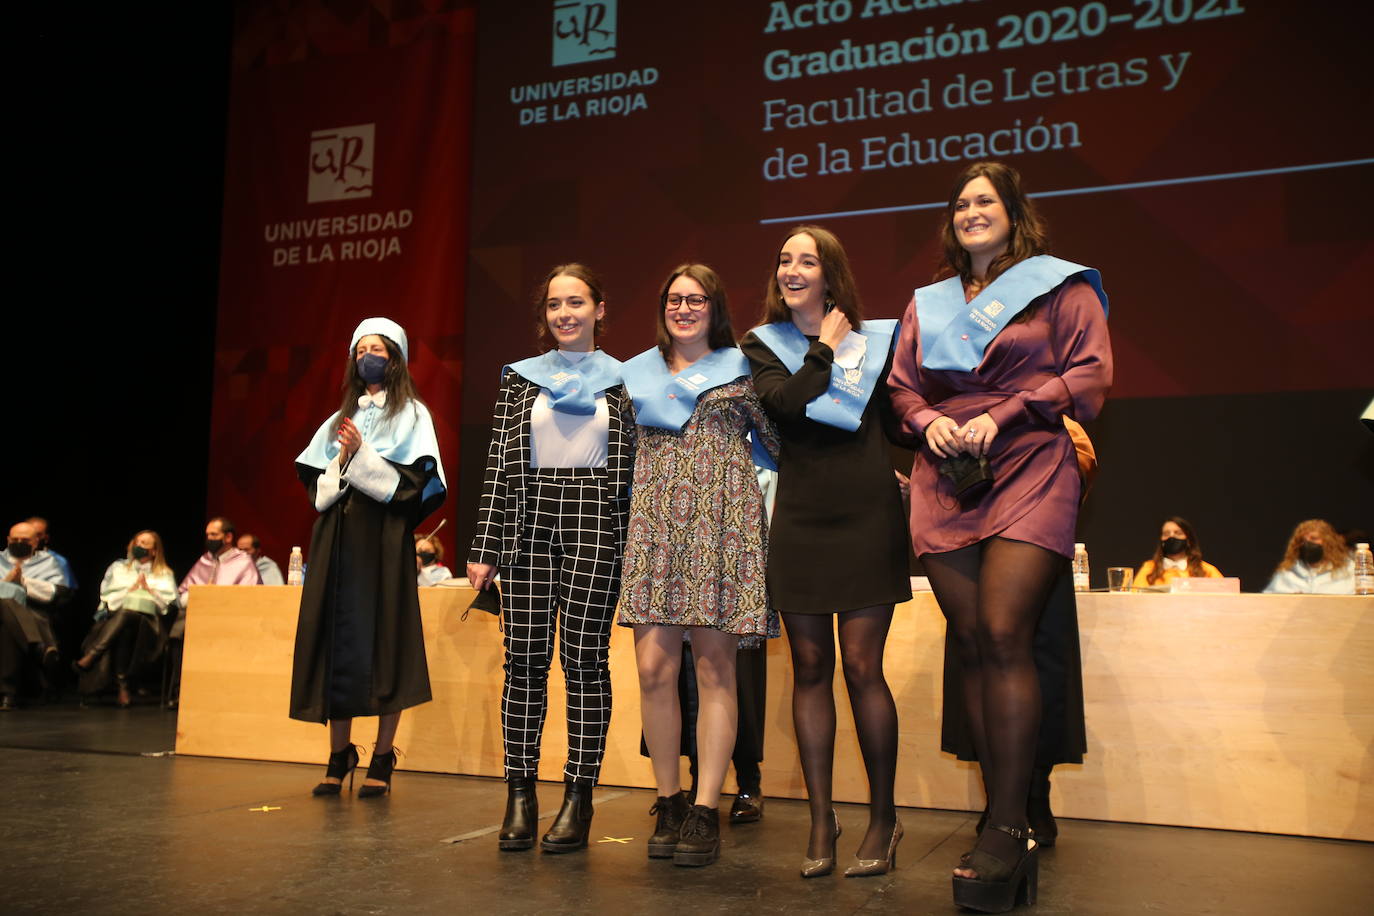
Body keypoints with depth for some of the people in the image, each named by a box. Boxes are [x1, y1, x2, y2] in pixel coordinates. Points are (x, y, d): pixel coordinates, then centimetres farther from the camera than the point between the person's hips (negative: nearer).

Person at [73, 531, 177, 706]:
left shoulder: (164, 574, 27)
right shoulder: (118, 567, 29)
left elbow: (169, 599, 11)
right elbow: (107, 594, 14)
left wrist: (149, 589, 0)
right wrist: (130, 590, 1)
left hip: (146, 622, -1)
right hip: (114, 616, 1)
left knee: (127, 613, -38)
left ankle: (90, 657, -43)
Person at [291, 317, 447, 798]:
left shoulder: (412, 414, 6)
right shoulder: (342, 417, 19)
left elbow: (416, 481, -5)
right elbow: (315, 482, 16)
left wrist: (362, 456, -10)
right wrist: (340, 463, -3)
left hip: (384, 539, -4)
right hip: (336, 539, 5)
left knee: (383, 642, -5)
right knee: (336, 642, 2)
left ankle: (383, 759, 1)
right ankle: (339, 755, 9)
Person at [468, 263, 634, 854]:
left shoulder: (621, 380, 8)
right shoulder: (520, 378, 11)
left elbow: (635, 467, 7)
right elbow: (498, 464, 6)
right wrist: (485, 547, 0)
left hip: (595, 524, -1)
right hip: (528, 523, 2)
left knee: (585, 660, -2)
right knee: (525, 660, 1)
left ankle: (578, 798, 7)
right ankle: (520, 795, 9)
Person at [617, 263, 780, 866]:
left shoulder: (740, 368, 10)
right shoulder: (637, 373, 18)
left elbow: (778, 437, 8)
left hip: (720, 520, -2)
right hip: (655, 521, 2)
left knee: (714, 666, -4)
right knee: (654, 665, -5)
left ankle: (706, 811, 1)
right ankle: (669, 804, 8)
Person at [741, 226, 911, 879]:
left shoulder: (876, 338, 8)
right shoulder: (761, 345, 9)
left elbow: (901, 416, 12)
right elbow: (781, 403, -10)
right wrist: (826, 348, -3)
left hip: (866, 516, -1)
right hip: (799, 522, 2)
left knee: (862, 666, -2)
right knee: (810, 667, 5)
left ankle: (883, 817, 13)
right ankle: (821, 819, 15)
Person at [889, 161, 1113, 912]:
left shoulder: (1060, 286, 9)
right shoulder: (926, 303, 21)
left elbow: (1090, 375, -1)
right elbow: (901, 386, 20)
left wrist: (1003, 415, -11)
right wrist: (929, 421, -2)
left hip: (1029, 474, -4)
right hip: (946, 482, 4)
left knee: (1003, 636, -17)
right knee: (972, 648, -1)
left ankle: (1008, 829, -9)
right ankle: (1008, 833, 6)